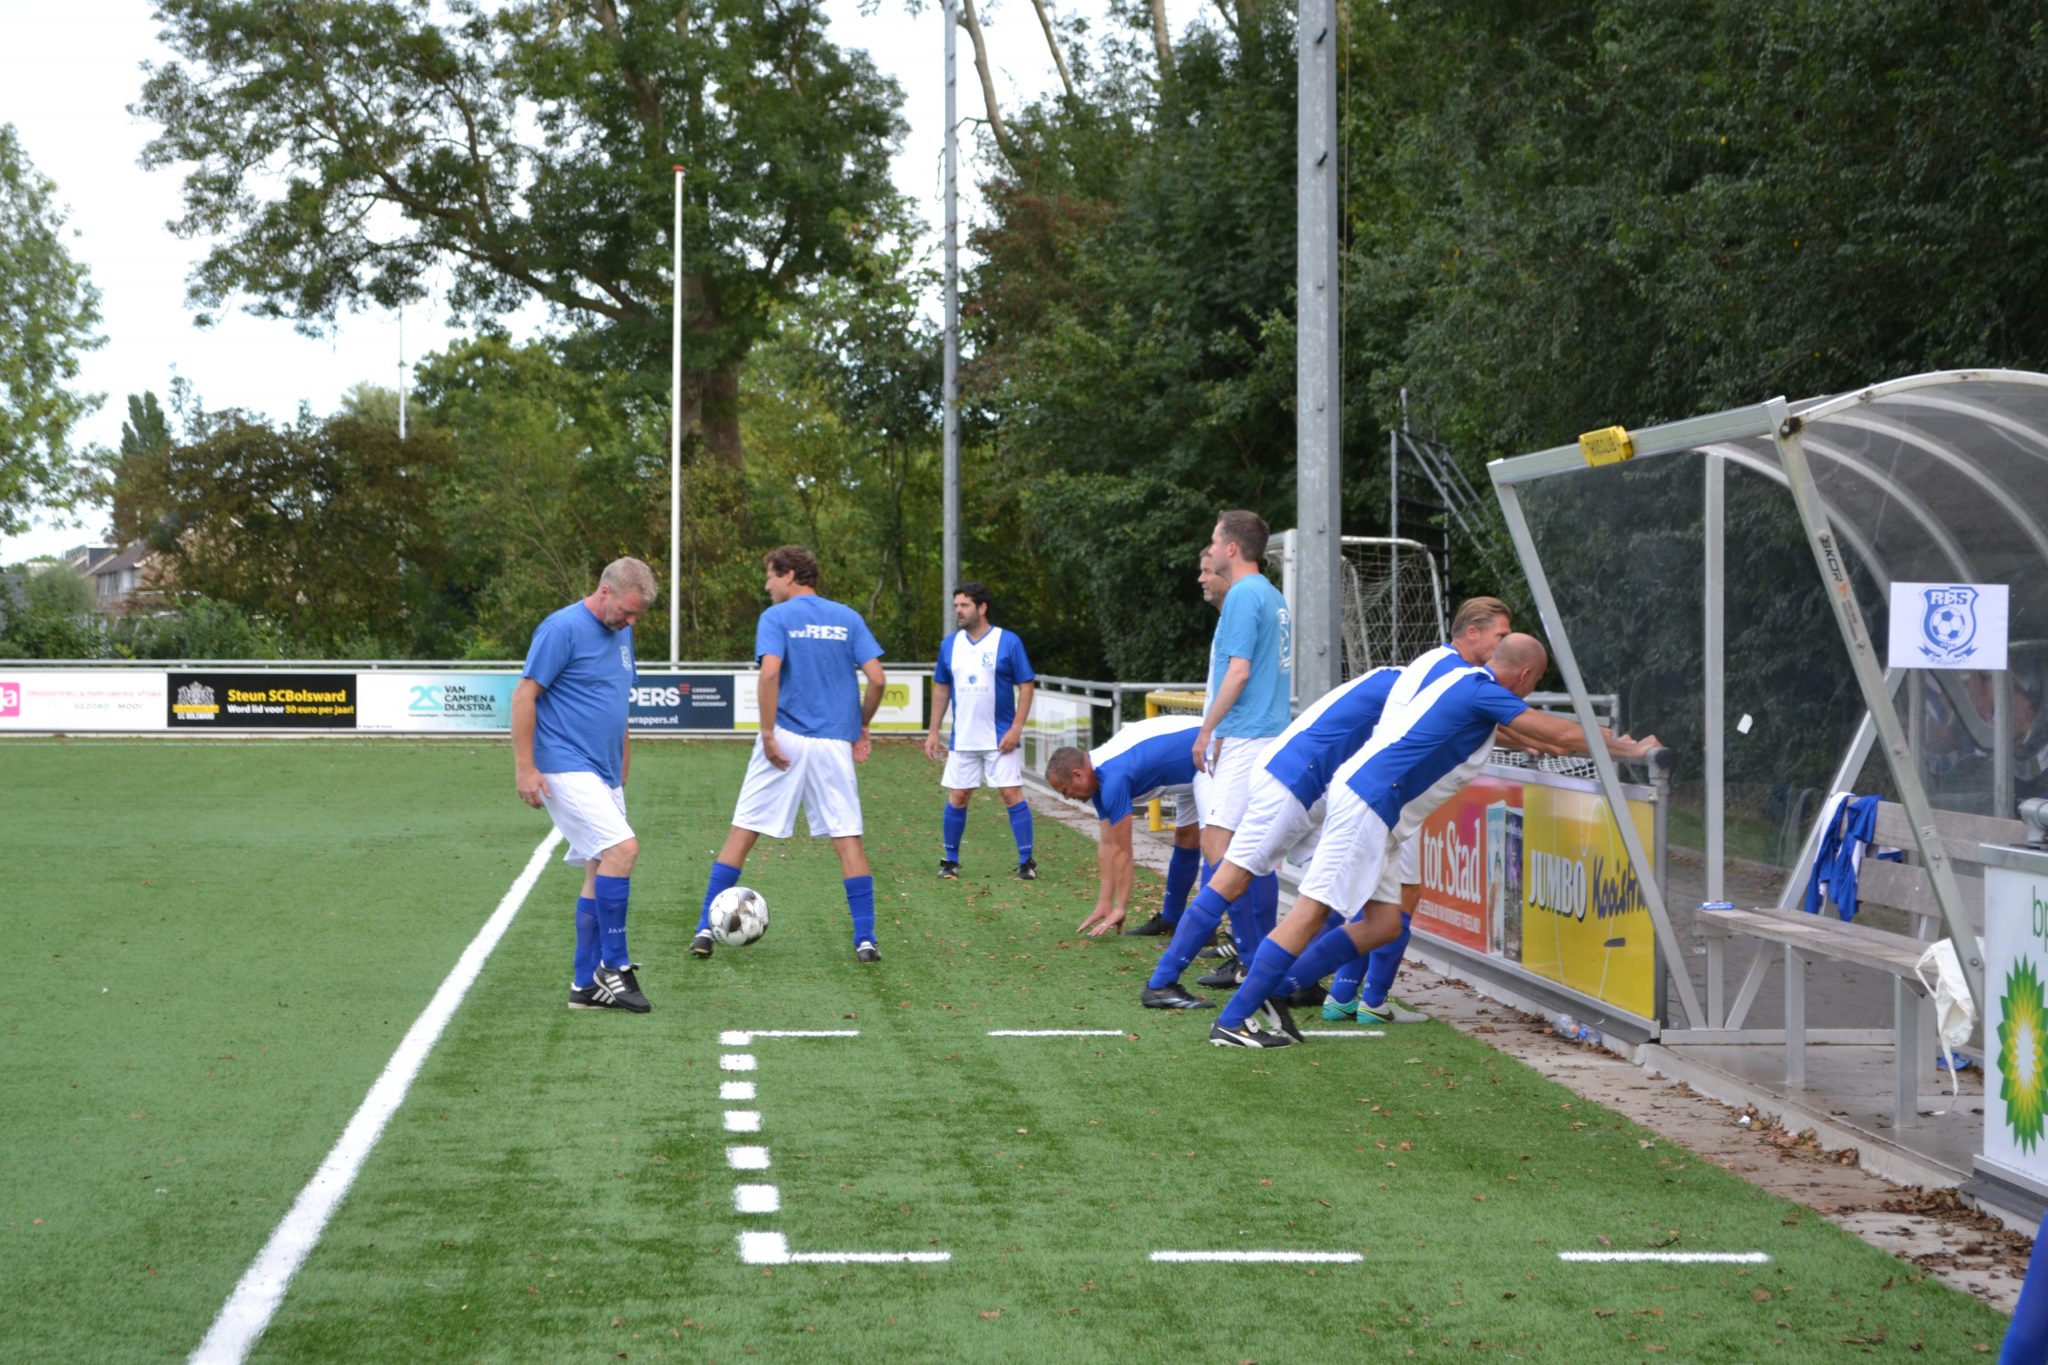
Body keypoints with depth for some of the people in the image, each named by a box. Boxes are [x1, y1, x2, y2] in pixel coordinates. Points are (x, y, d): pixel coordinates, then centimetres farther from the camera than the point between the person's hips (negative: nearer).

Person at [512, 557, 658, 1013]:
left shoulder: (621, 634, 14)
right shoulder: (563, 628, -12)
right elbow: (524, 695, -13)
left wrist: (623, 769, 23)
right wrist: (524, 768, -17)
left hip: (604, 774, 9)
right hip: (566, 768, -9)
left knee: (601, 874, 8)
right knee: (622, 848, -20)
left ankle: (586, 984, 13)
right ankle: (613, 966, -12)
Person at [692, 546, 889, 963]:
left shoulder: (776, 617, -1)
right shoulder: (848, 618, 9)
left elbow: (770, 672, -17)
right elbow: (877, 679, 1)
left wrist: (768, 733, -13)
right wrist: (862, 726, 15)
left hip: (785, 740, -2)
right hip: (835, 743, 3)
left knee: (743, 831, 4)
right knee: (847, 839, 6)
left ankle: (706, 928, 4)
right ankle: (865, 940, 2)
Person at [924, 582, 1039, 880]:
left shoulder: (1008, 642, -6)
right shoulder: (950, 644, 6)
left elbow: (1026, 686, -5)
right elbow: (941, 688, 15)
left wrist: (1016, 728, -13)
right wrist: (933, 731, 10)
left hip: (1001, 739, -4)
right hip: (962, 739, 4)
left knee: (1012, 794, -6)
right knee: (957, 797, 5)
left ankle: (1027, 862, 0)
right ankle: (950, 860, 18)